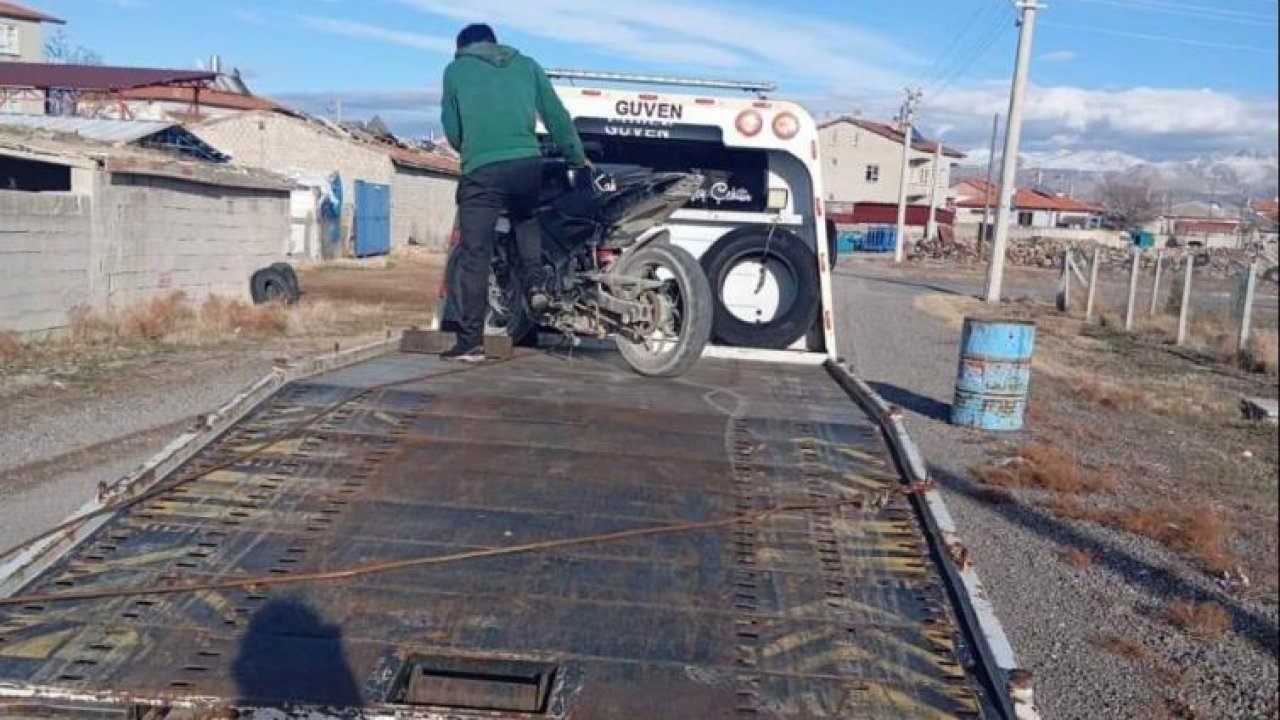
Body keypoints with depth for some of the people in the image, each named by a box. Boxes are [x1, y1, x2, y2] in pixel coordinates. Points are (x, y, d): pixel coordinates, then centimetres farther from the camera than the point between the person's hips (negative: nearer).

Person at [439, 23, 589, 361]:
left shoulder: (455, 70, 14)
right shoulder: (527, 64, 19)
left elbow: (451, 127, 15)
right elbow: (557, 115, 18)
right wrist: (578, 157, 28)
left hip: (481, 170, -2)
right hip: (528, 163, 3)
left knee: (475, 256, 1)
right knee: (526, 219, 32)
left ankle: (471, 341, 2)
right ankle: (535, 283, 11)